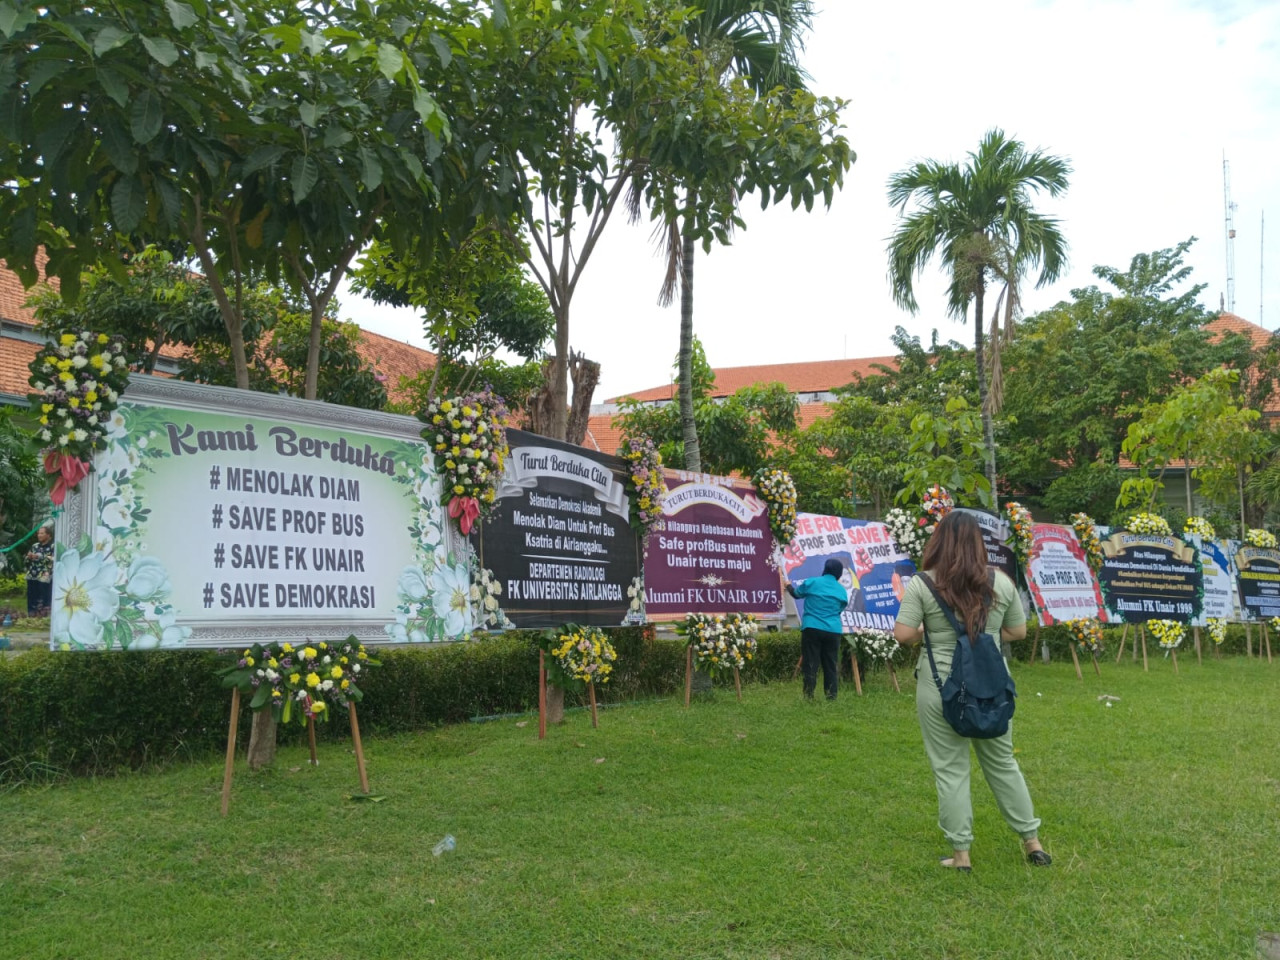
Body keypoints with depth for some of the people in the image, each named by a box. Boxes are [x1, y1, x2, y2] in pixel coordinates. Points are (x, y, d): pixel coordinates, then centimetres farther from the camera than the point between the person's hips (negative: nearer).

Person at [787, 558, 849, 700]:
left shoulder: (812, 582, 1)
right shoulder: (842, 591, 8)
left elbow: (796, 594, 17)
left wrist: (789, 586, 39)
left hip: (812, 629, -2)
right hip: (833, 631, 2)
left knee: (811, 663, 1)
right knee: (831, 665, 9)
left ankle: (809, 695, -1)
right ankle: (831, 696, 9)